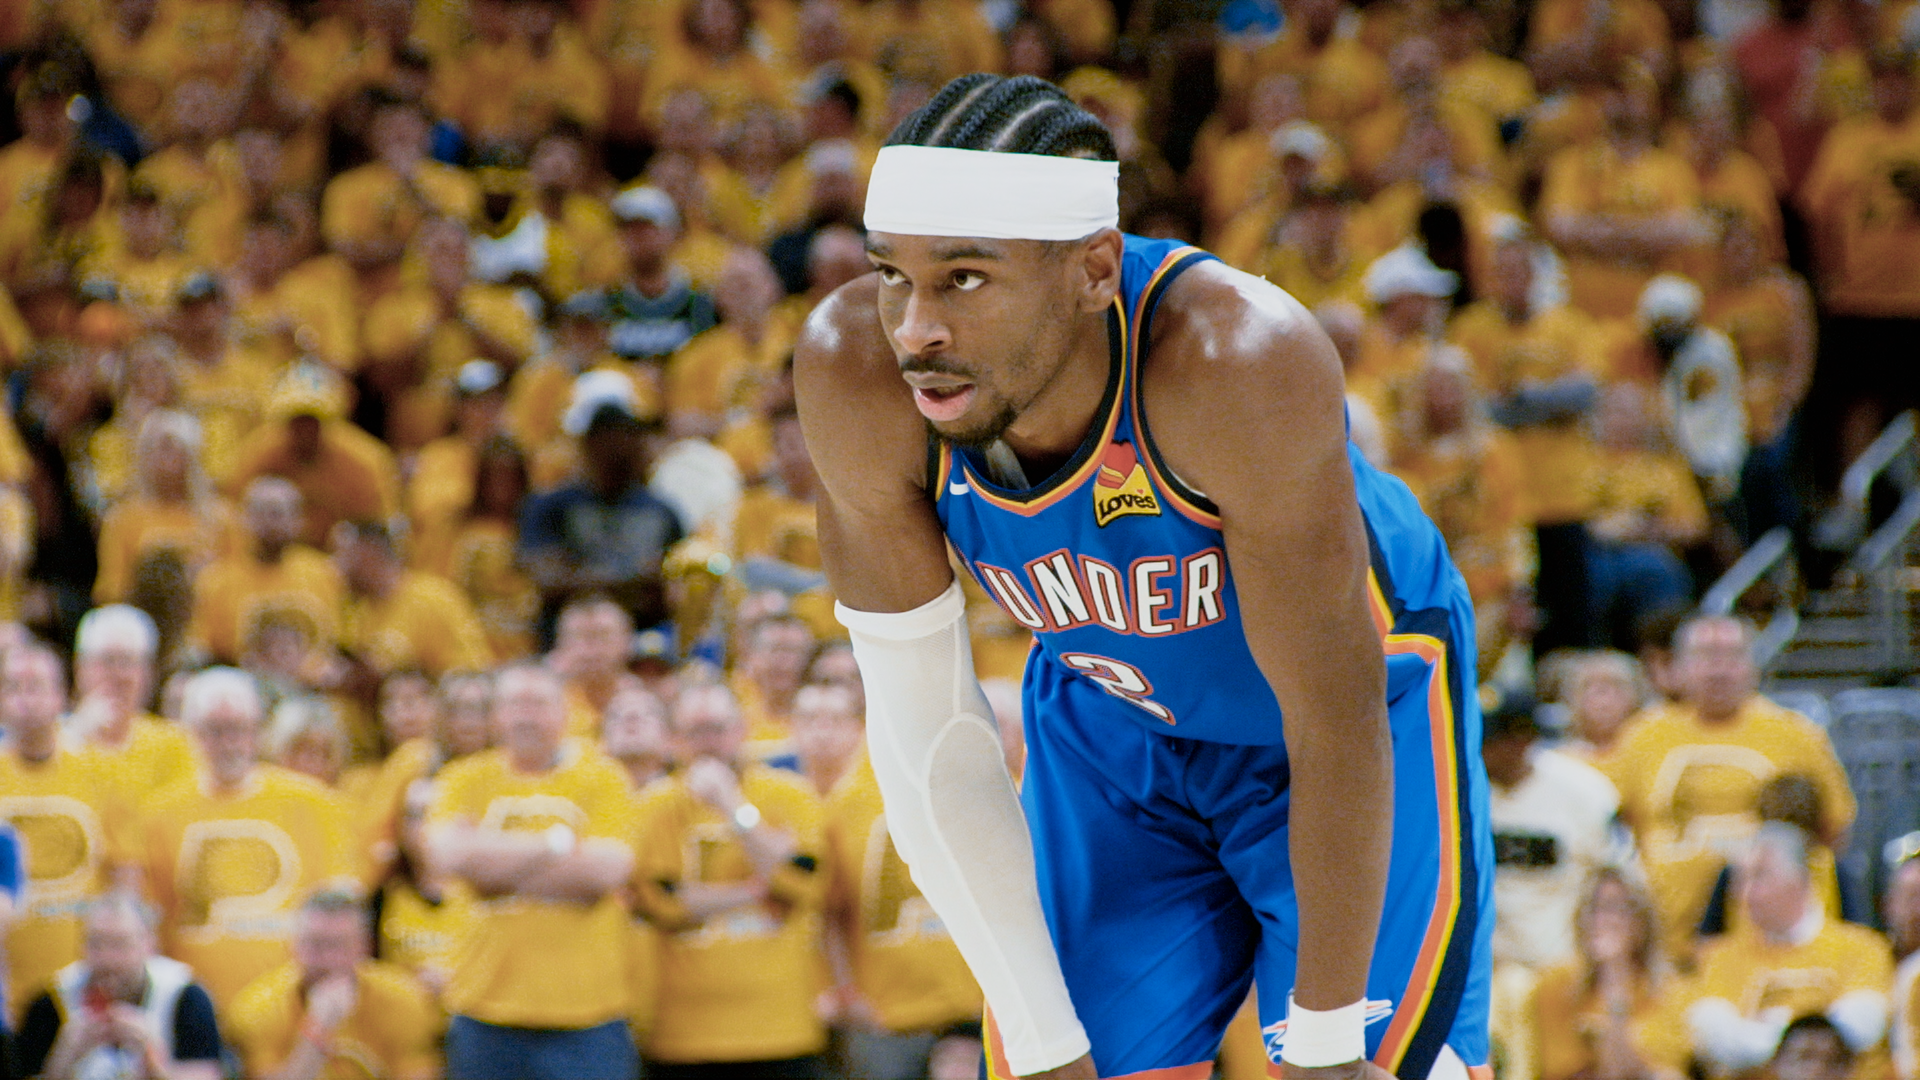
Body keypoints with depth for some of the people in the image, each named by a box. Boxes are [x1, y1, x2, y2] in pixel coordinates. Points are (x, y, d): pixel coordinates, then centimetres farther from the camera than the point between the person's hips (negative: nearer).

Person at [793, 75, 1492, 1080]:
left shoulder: (1235, 361, -38)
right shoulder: (853, 372, -27)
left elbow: (1336, 718, -28)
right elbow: (919, 724, -17)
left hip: (1361, 712, -3)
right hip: (1106, 721, 3)